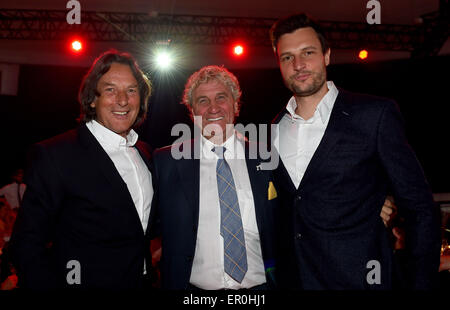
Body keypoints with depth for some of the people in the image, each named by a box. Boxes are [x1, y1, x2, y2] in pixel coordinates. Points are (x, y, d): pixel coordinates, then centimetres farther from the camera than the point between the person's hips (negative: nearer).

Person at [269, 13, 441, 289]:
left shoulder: (376, 114, -10)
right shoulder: (274, 130, 3)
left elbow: (420, 211, -8)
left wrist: (422, 283, -11)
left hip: (359, 279, -3)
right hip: (291, 279, 4)